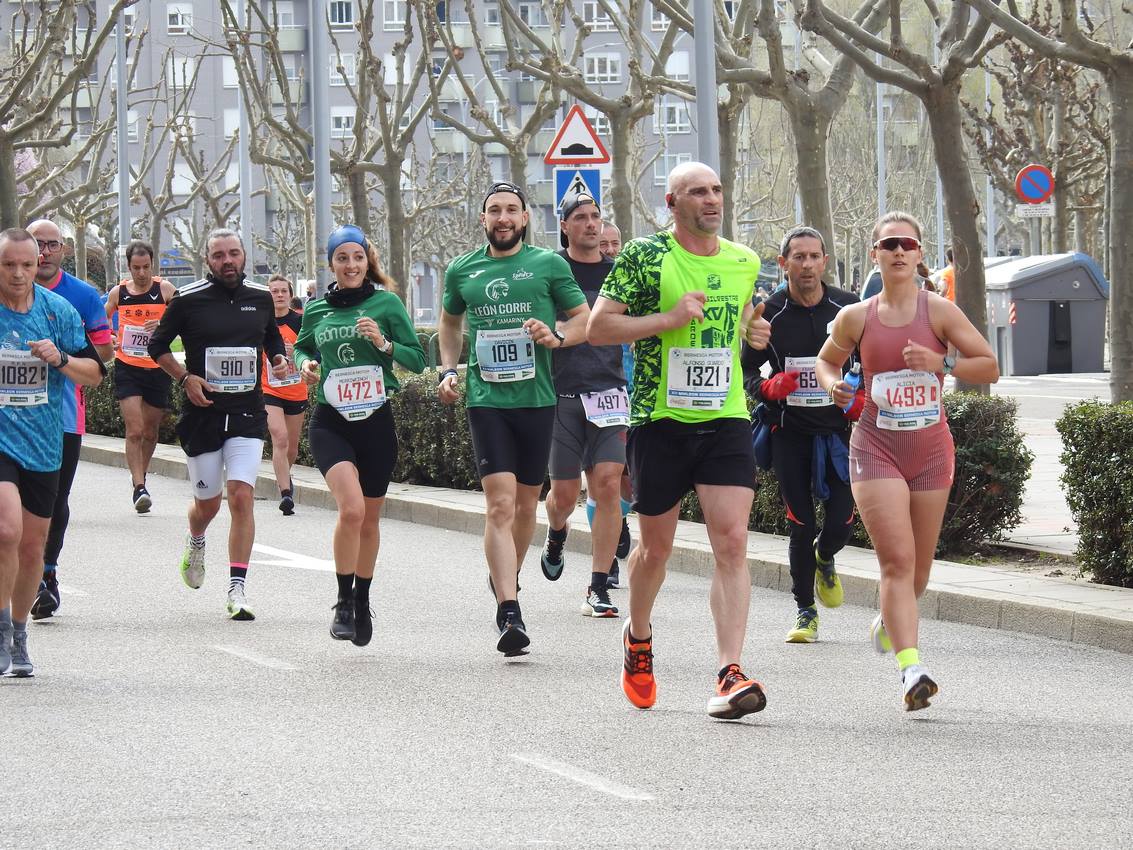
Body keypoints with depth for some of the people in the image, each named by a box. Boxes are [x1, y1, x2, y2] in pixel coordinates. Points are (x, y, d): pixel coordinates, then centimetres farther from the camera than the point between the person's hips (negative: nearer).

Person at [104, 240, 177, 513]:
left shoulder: (165, 290, -2)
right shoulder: (118, 293, 3)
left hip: (157, 368, 1)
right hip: (127, 368, 0)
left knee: (150, 432, 12)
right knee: (134, 430, -13)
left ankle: (140, 477, 33)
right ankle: (139, 487, -15)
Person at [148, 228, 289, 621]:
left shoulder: (261, 298, 7)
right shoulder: (188, 300, -3)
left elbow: (272, 337, 23)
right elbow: (157, 345, 6)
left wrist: (279, 360, 2)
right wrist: (185, 378, -8)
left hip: (247, 413, 1)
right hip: (202, 411, -1)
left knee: (242, 497, -12)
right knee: (207, 501, 8)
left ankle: (237, 589, -11)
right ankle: (195, 543, 45)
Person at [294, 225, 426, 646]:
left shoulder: (386, 303, -1)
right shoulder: (317, 309, 6)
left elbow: (418, 359, -2)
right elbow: (302, 346, 24)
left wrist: (383, 343, -18)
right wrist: (305, 363, 2)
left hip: (376, 421, 0)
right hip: (330, 422, 0)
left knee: (369, 519, 11)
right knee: (351, 508, -21)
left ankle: (362, 601, 32)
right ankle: (343, 603, -8)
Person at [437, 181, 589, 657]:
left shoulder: (549, 265, 3)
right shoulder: (462, 271, 9)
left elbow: (586, 320, 8)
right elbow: (450, 321, 27)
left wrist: (557, 336, -12)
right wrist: (448, 370, 13)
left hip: (537, 398, 1)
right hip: (486, 399, -1)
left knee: (526, 502, 12)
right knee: (500, 504, -12)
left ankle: (507, 576, 40)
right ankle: (509, 614, -18)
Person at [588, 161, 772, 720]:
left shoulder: (744, 263, 10)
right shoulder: (645, 256, -6)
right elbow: (598, 327, -9)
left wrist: (756, 331, 9)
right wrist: (668, 319, -19)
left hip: (727, 422, 3)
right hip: (660, 421, -3)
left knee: (732, 542, -12)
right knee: (656, 546, 11)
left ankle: (730, 676, -17)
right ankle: (639, 637, 41)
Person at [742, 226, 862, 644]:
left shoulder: (849, 308, 0)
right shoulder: (769, 314, -3)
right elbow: (744, 369, 5)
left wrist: (864, 395, -4)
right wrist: (767, 387, -16)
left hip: (839, 429, 1)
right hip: (790, 432, -1)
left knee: (842, 522, -2)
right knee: (801, 526, -1)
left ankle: (824, 561, 34)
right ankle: (805, 612, 13)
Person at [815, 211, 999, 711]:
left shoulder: (939, 312, -2)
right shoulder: (856, 318, 1)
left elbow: (990, 369, -1)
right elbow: (826, 359, 20)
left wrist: (942, 362, -17)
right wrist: (832, 385, -2)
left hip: (931, 449, 1)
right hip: (876, 448, -1)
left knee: (918, 565, 12)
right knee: (897, 559, -16)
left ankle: (889, 623, 44)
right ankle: (911, 668, -22)